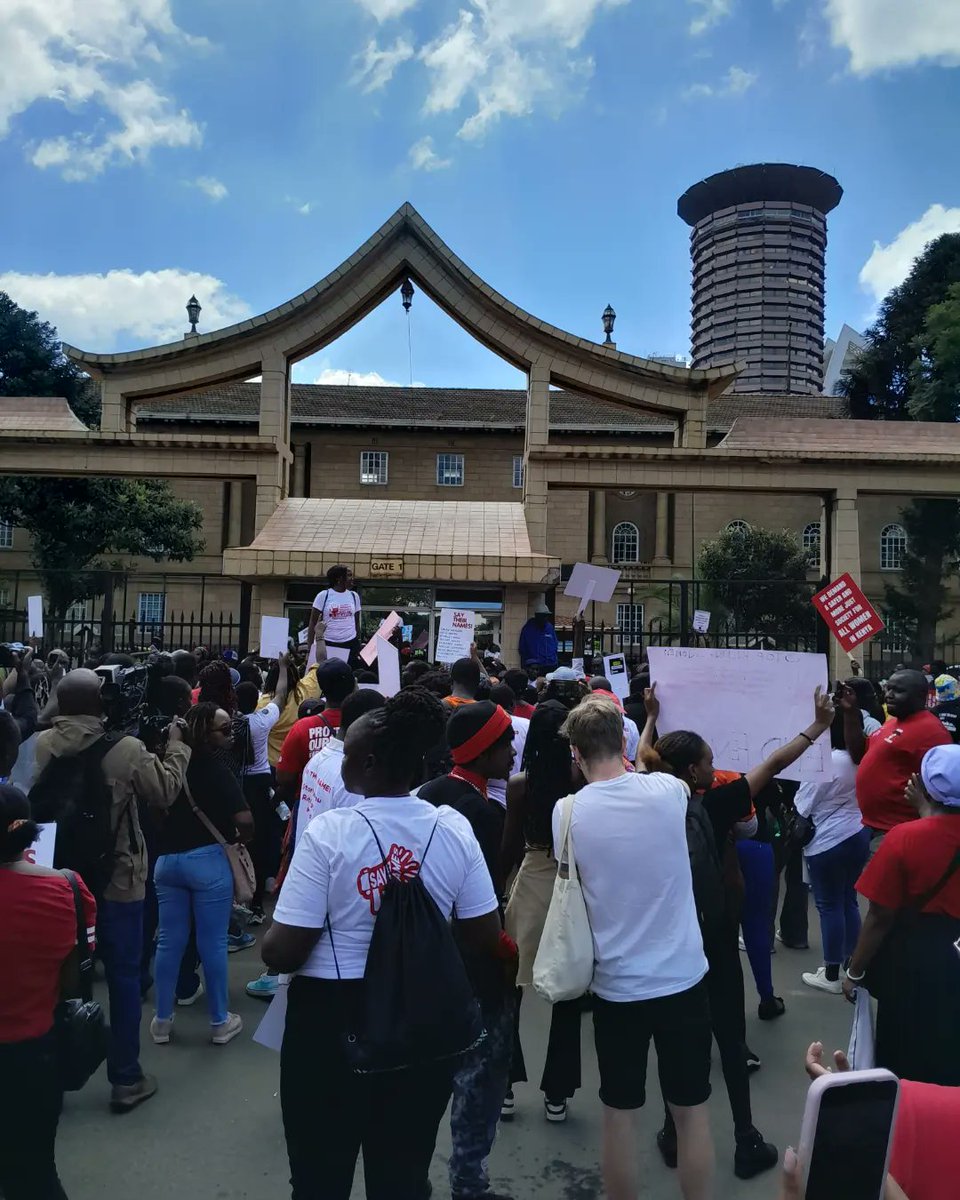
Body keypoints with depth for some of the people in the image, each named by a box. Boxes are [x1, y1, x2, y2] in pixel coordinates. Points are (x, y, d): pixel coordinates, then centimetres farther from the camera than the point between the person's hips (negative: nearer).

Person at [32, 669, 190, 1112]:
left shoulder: (40, 745, -9)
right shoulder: (127, 750, -20)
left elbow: (27, 800, 5)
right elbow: (166, 791, -8)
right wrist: (176, 746, 5)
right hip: (117, 881, -4)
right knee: (123, 976, 10)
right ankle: (125, 1079, 19)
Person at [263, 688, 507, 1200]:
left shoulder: (328, 833, -19)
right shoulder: (454, 828, -9)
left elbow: (283, 953, -17)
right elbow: (487, 939, -1)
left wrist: (264, 943, 4)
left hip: (331, 1021, -3)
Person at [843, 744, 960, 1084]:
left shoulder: (905, 837, -22)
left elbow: (880, 917, -17)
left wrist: (855, 971, -5)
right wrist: (925, 811, 10)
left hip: (909, 959, -4)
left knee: (903, 1053, 17)